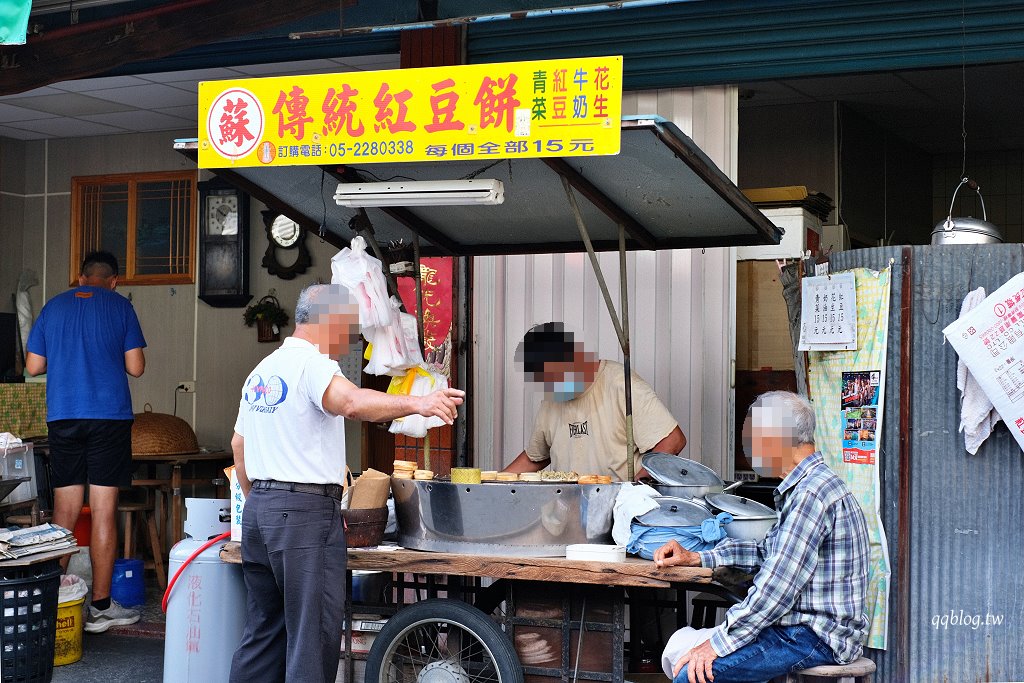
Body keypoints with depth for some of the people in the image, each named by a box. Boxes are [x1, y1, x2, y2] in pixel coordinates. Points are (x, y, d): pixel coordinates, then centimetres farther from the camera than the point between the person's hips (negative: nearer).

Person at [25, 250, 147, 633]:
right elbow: (135, 367, -2)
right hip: (110, 416, -3)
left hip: (62, 419, 3)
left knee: (64, 511, 8)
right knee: (103, 512, -2)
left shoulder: (53, 307, 10)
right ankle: (100, 607, 0)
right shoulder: (120, 307, 1)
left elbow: (33, 366, 10)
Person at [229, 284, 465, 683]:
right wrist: (416, 403, -42)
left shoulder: (262, 370, 19)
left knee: (263, 630, 14)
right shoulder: (310, 361, -10)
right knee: (314, 634, -7)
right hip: (305, 512, -9)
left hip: (259, 511, 10)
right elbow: (351, 402, -31)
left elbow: (239, 446, 26)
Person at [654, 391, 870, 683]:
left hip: (817, 637, -10)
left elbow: (778, 587, -24)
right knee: (679, 647, 8)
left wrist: (719, 643, -19)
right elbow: (769, 551, 27)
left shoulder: (812, 493, -20)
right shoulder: (804, 487, 15)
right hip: (801, 627, 10)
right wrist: (697, 558, 21)